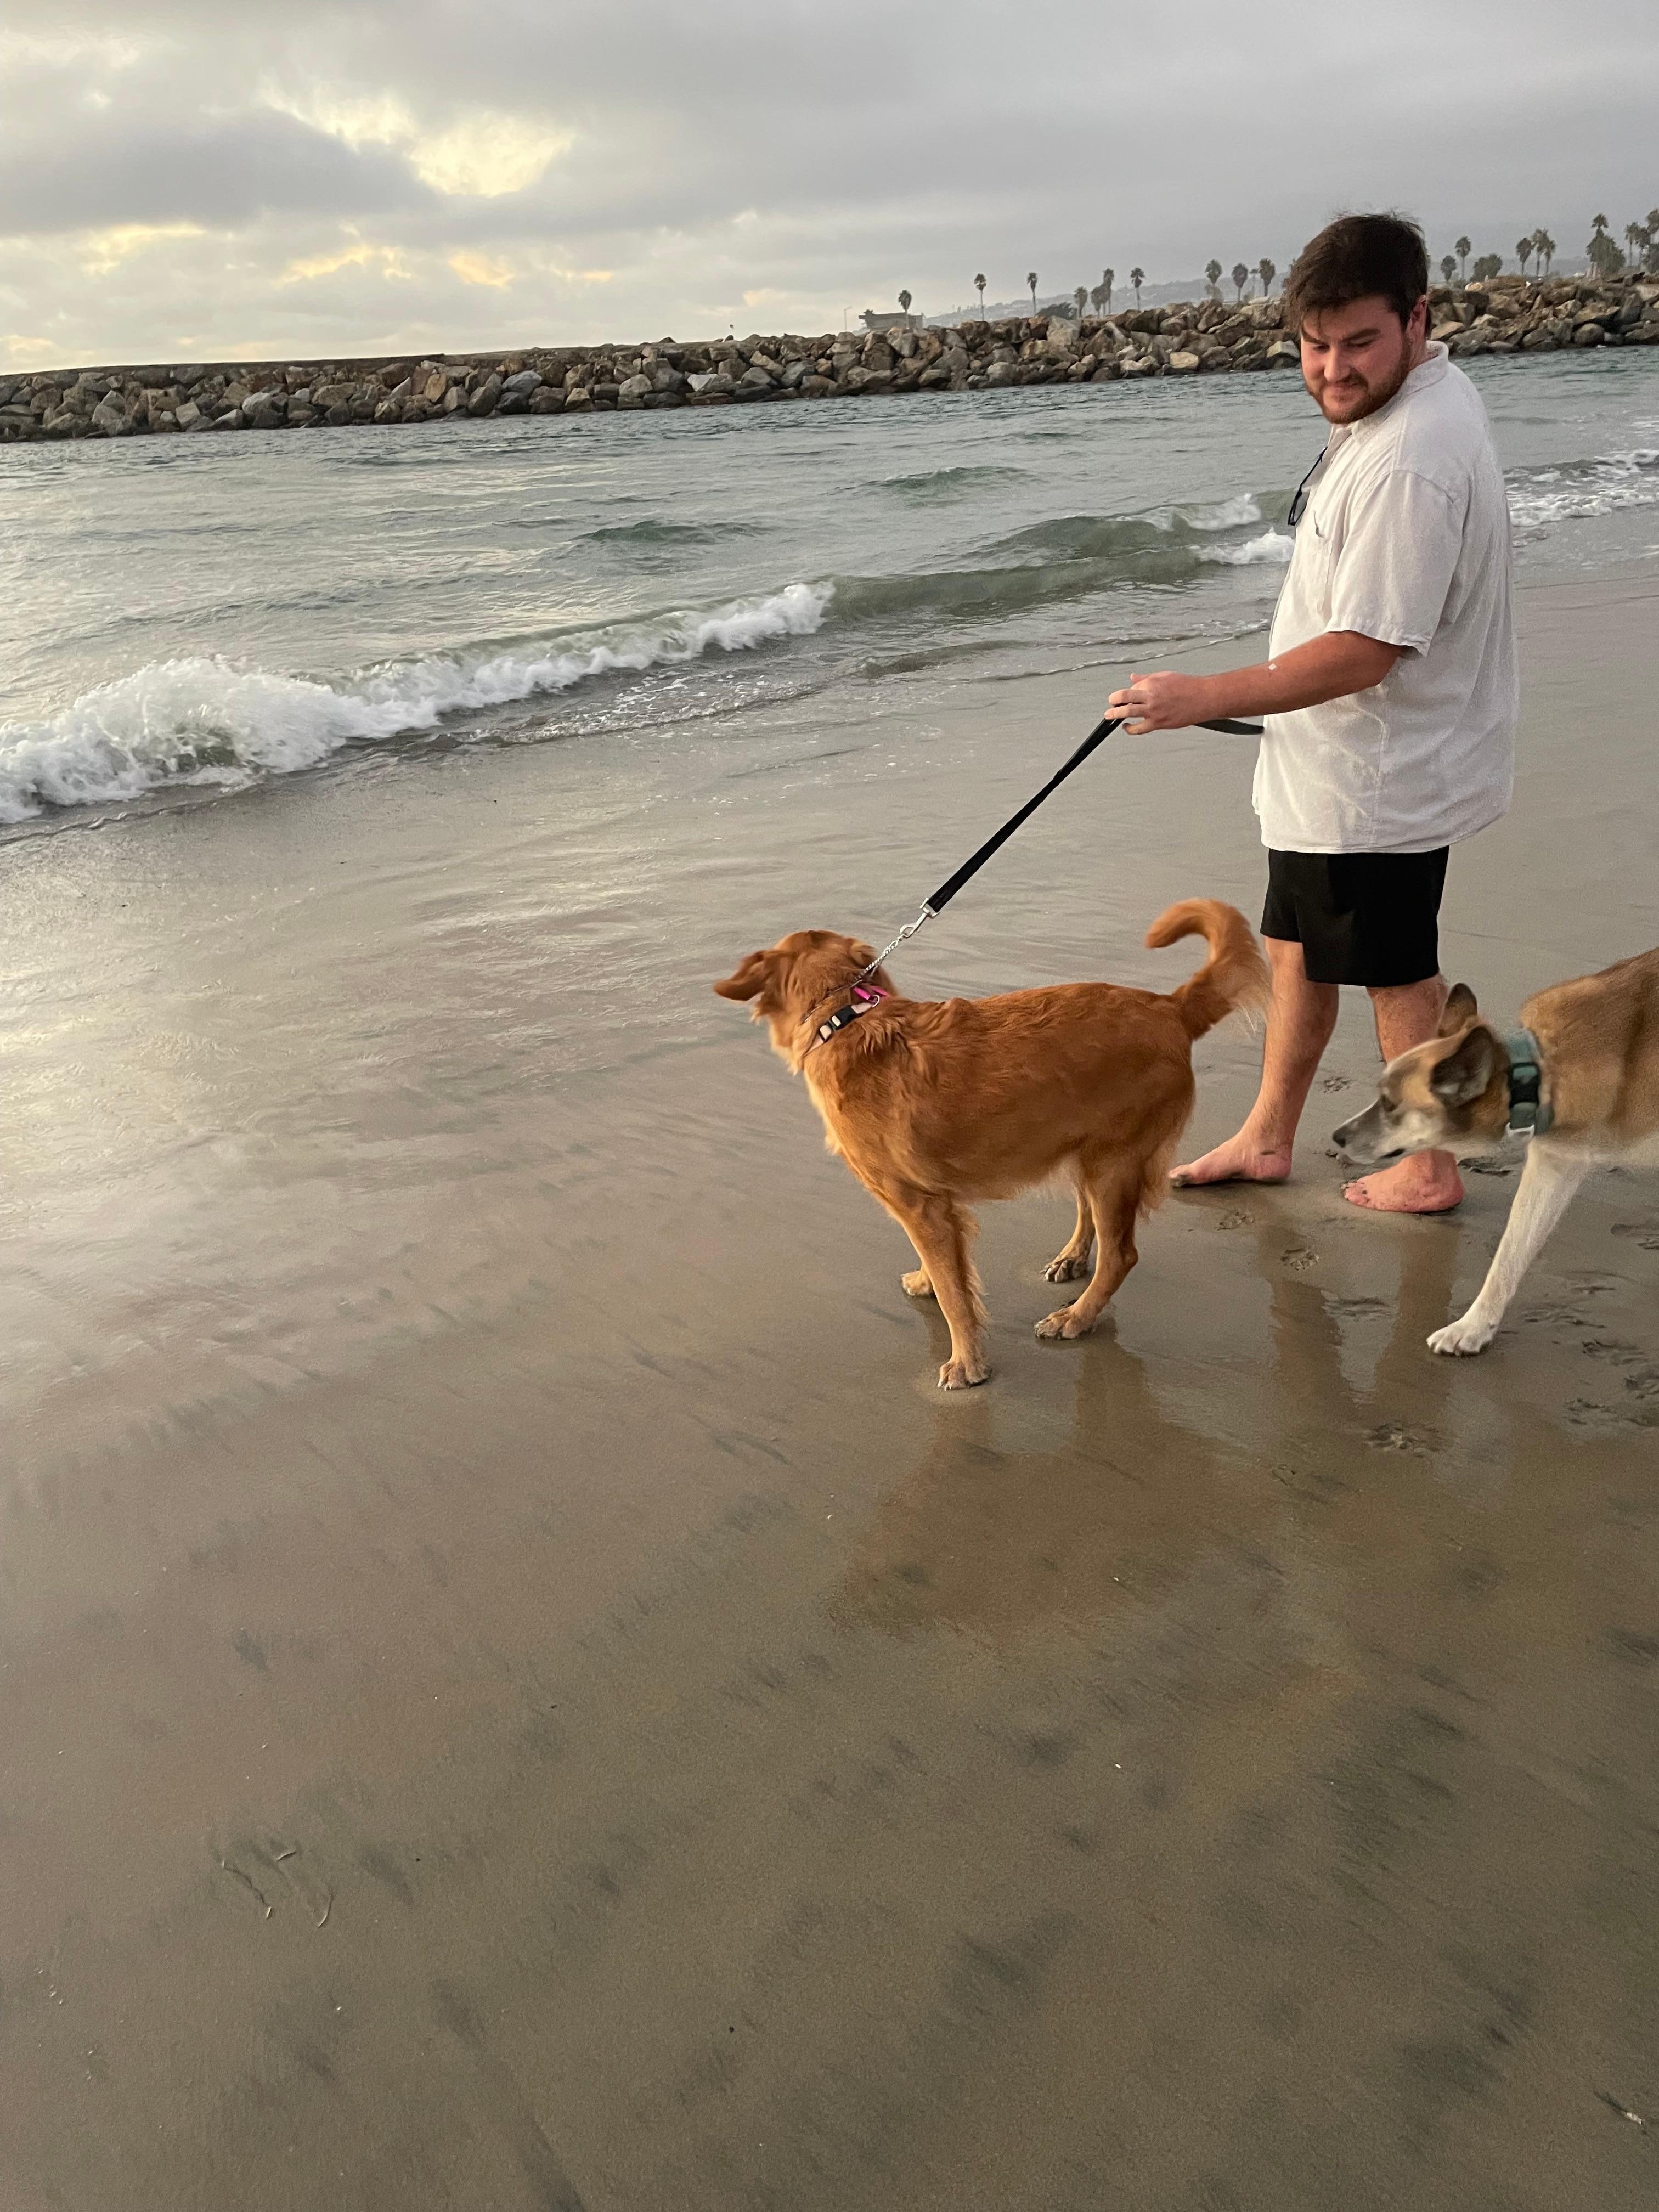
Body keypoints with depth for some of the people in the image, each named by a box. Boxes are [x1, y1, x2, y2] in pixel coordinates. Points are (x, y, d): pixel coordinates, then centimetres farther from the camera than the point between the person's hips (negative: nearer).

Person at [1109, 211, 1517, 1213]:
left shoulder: (1408, 461, -28)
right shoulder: (1419, 394, 6)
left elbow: (1369, 648, -31)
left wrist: (1205, 697, -29)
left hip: (1376, 778, -11)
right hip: (1331, 759, 11)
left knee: (1397, 970, 5)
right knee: (1298, 945, 19)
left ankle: (1431, 1168, 24)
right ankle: (1268, 1139, 34)